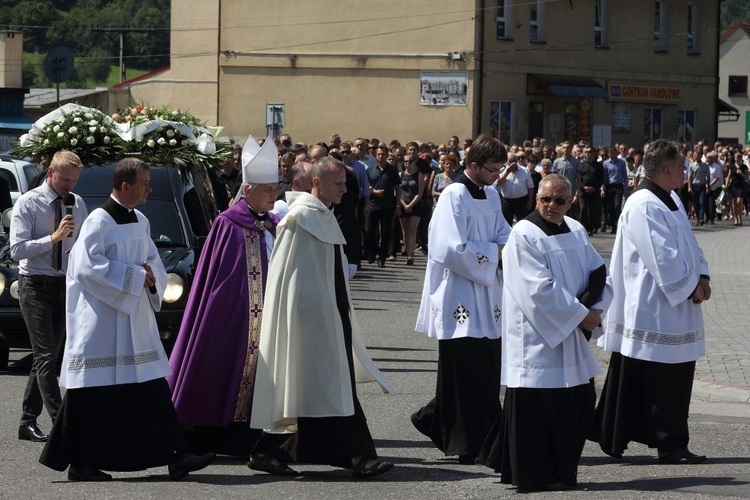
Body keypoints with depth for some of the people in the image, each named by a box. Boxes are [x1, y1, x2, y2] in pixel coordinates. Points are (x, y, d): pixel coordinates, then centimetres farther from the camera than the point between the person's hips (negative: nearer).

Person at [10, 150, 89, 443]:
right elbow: (17, 249, -14)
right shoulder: (28, 204, -7)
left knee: (47, 356, 7)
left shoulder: (77, 204, 9)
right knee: (47, 356, -13)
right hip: (36, 286, -5)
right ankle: (60, 422, -17)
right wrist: (54, 237, -22)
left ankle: (28, 423, 14)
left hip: (65, 286, 5)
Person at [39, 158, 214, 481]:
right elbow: (87, 265, -18)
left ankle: (175, 457, 3)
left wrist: (152, 275, -3)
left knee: (152, 389, 4)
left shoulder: (140, 222, 12)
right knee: (94, 394, -3)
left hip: (136, 318, 8)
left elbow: (153, 259, 21)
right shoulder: (99, 221, -11)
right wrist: (134, 275, -16)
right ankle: (79, 463, 4)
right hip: (101, 319, -8)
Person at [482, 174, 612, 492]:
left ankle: (563, 471, 17)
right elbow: (540, 289, -17)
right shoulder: (523, 236, -11)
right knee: (537, 406, -6)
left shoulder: (576, 232, 11)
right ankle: (535, 475, 1)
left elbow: (599, 272, 10)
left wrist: (594, 306, -10)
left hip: (572, 336, 7)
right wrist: (581, 314, -15)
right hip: (537, 338, -7)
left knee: (579, 401, 8)